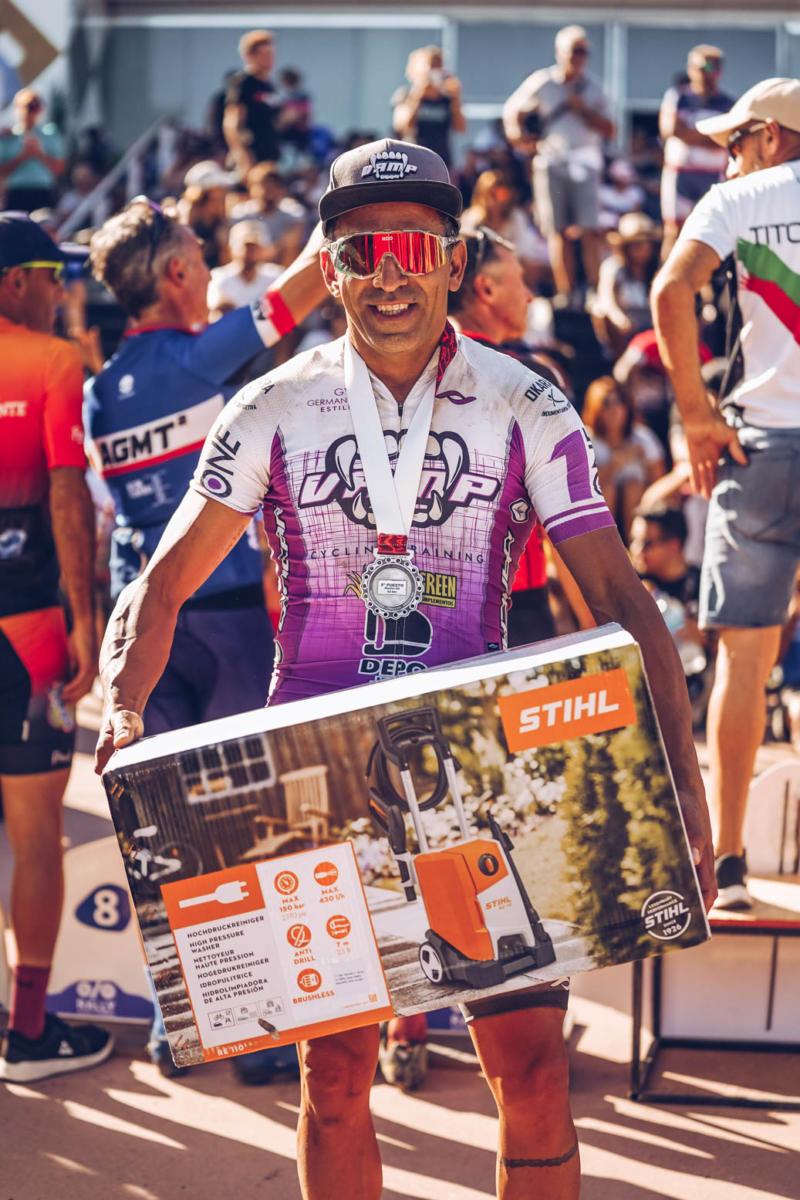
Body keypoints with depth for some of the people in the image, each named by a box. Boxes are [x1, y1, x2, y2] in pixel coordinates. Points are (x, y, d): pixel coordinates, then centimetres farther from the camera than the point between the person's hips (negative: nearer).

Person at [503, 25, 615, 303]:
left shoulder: (593, 89, 10)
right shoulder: (541, 82, 6)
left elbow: (608, 130, 5)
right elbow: (512, 110, 15)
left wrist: (583, 110, -8)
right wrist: (516, 132, -3)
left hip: (585, 164, 1)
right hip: (551, 163, 0)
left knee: (589, 231, -8)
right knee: (557, 231, -1)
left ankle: (596, 291, -8)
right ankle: (566, 294, 2)